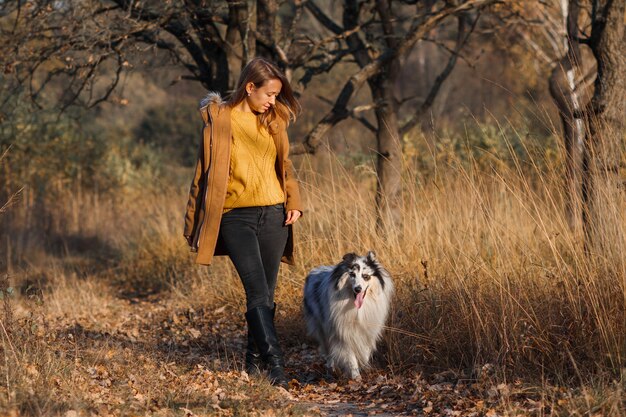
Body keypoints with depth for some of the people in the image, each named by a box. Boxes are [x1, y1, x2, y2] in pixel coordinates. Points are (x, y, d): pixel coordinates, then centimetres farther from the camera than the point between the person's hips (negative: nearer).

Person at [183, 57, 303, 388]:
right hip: (236, 217, -5)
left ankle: (254, 358, 20)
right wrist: (197, 223, 0)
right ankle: (275, 363, -20)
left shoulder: (273, 120, 12)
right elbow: (205, 171, 0)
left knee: (266, 294, 7)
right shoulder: (220, 119, -2)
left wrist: (293, 202, 4)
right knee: (257, 292, -15)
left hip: (273, 215, 5)